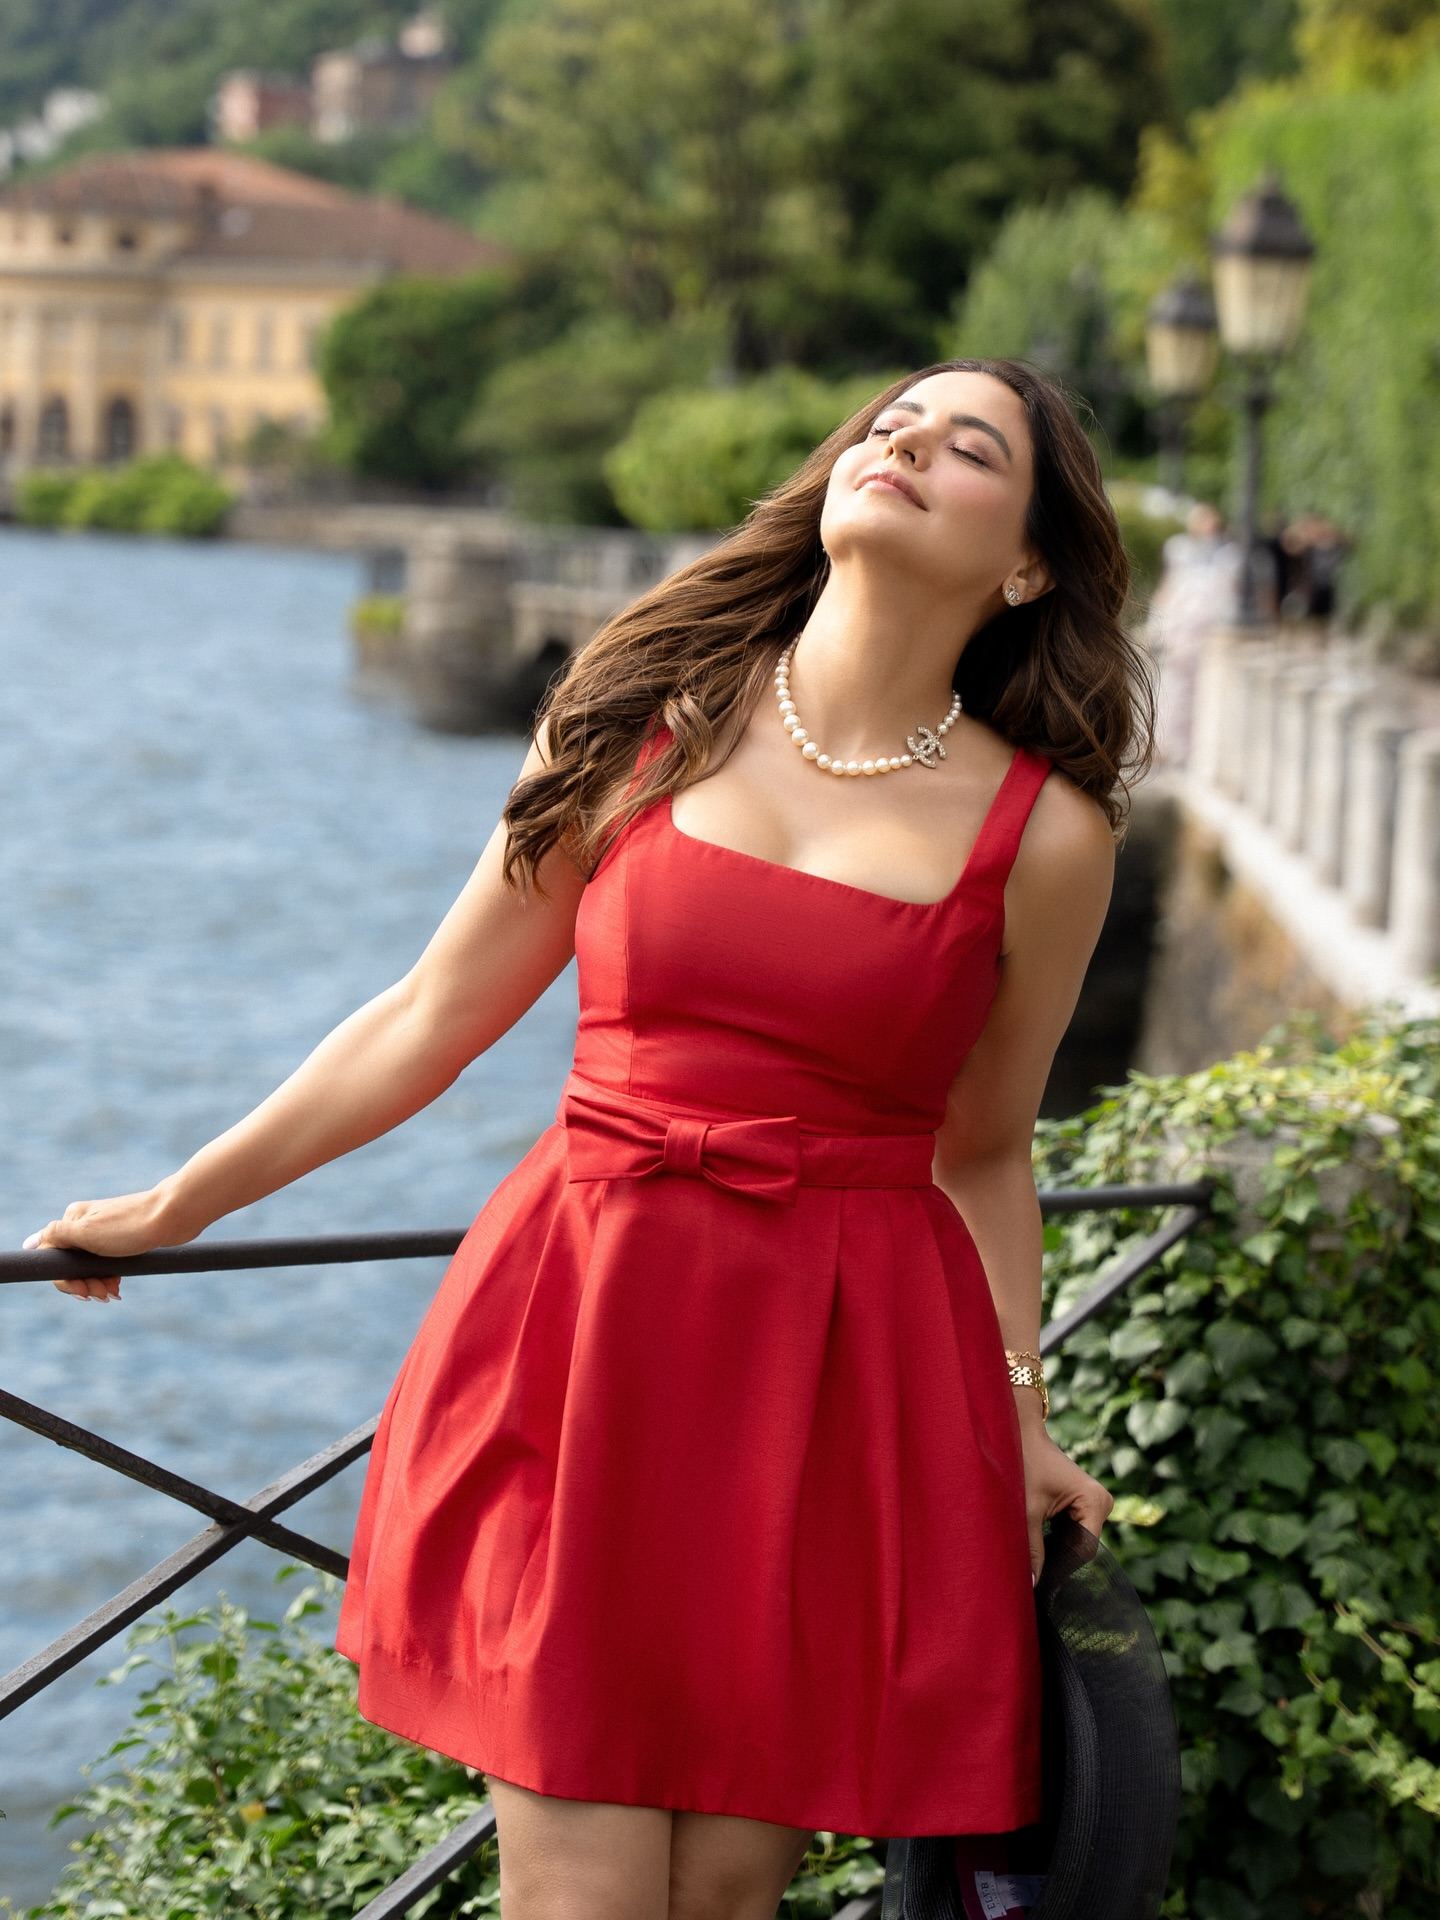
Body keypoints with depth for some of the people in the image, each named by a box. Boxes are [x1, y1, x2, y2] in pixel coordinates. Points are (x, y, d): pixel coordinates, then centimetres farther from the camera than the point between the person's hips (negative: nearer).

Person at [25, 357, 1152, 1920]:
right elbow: (430, 1017, 11)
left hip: (847, 1381, 0)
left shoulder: (1045, 834, 1)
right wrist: (173, 1208, 16)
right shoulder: (644, 717, 4)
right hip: (585, 1338, 1)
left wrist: (1021, 1420, 11)